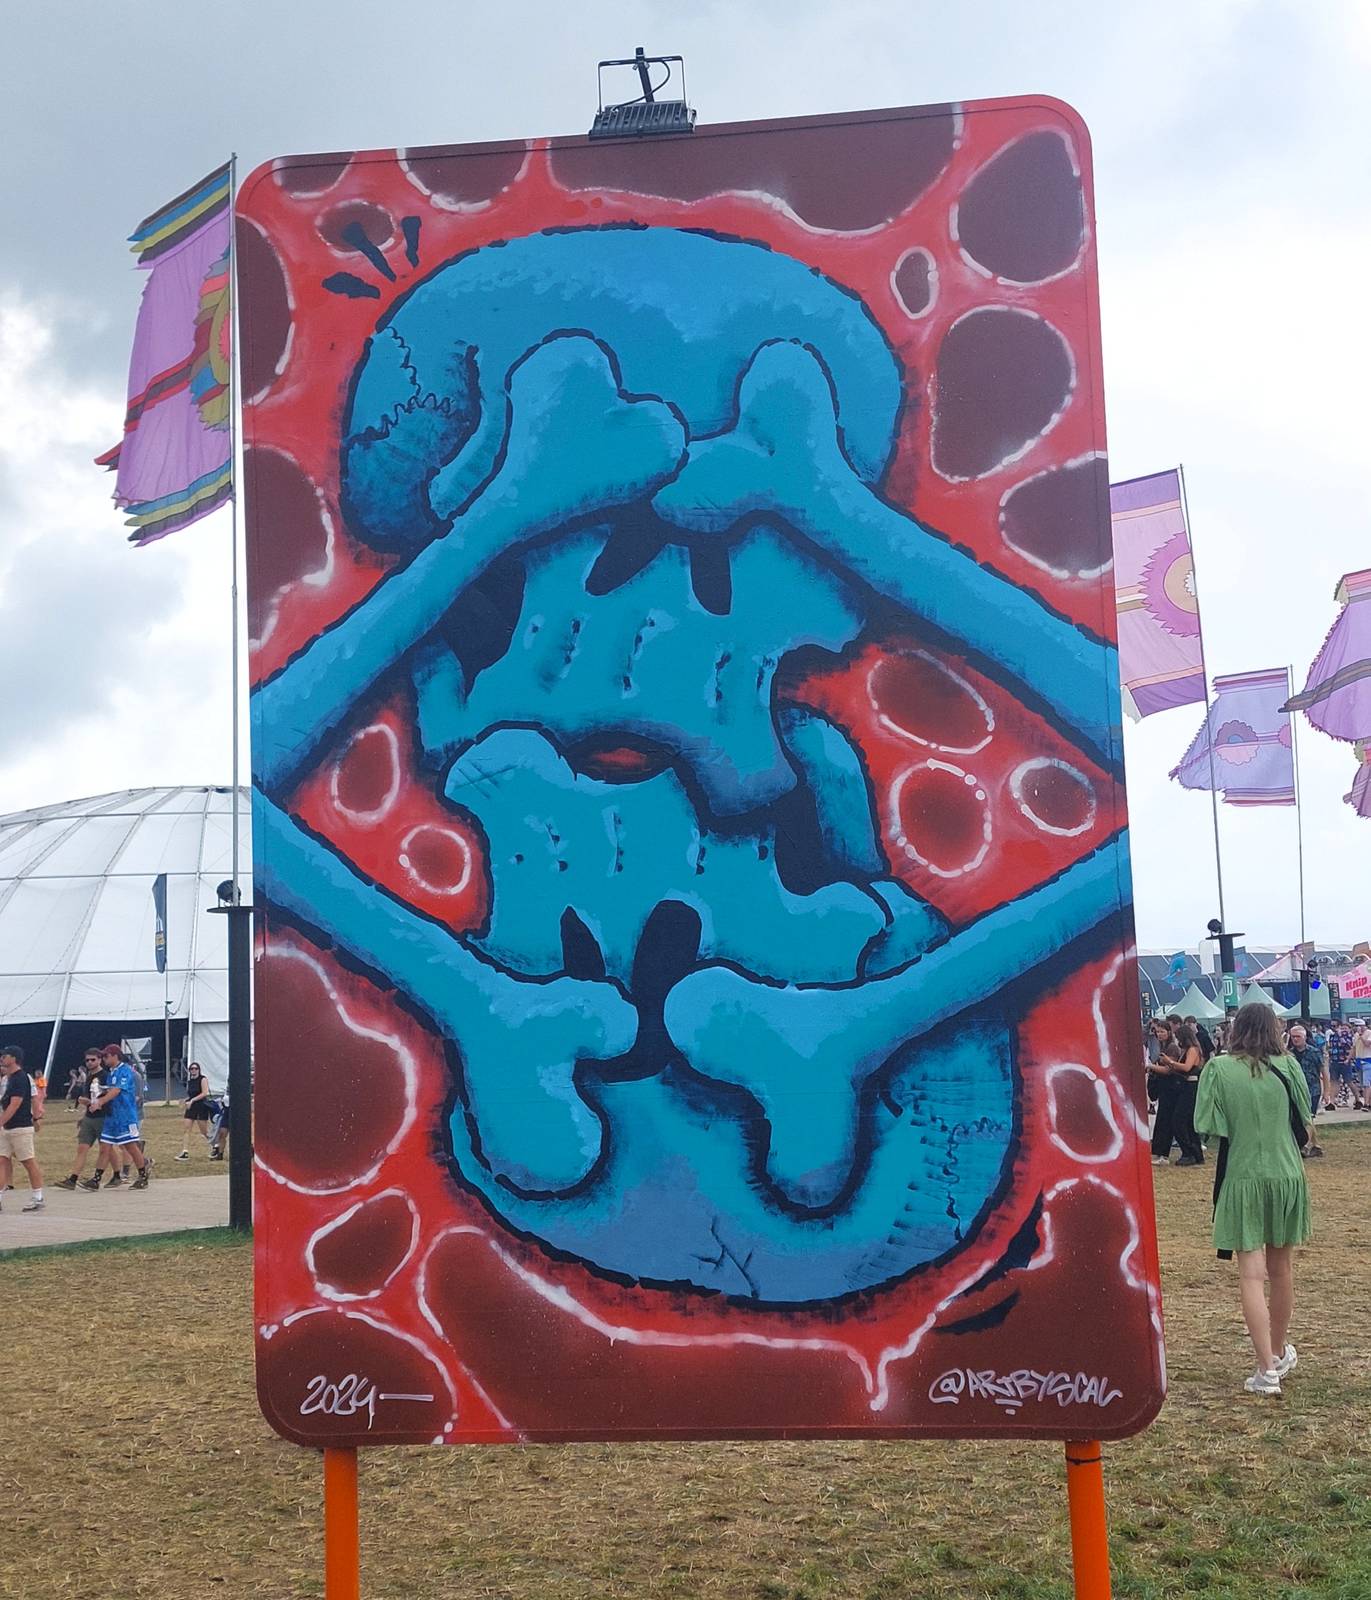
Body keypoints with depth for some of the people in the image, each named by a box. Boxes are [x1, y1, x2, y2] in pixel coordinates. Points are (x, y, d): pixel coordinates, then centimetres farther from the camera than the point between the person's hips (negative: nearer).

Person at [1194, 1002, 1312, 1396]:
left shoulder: (1219, 1069, -10)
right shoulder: (1287, 1066, -5)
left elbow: (1207, 1126, -9)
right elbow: (1305, 1114, 5)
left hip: (1243, 1179, -3)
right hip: (1287, 1176, 3)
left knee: (1251, 1275, -3)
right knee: (1281, 1268, 18)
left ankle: (1267, 1371, -10)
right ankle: (1280, 1352, 35)